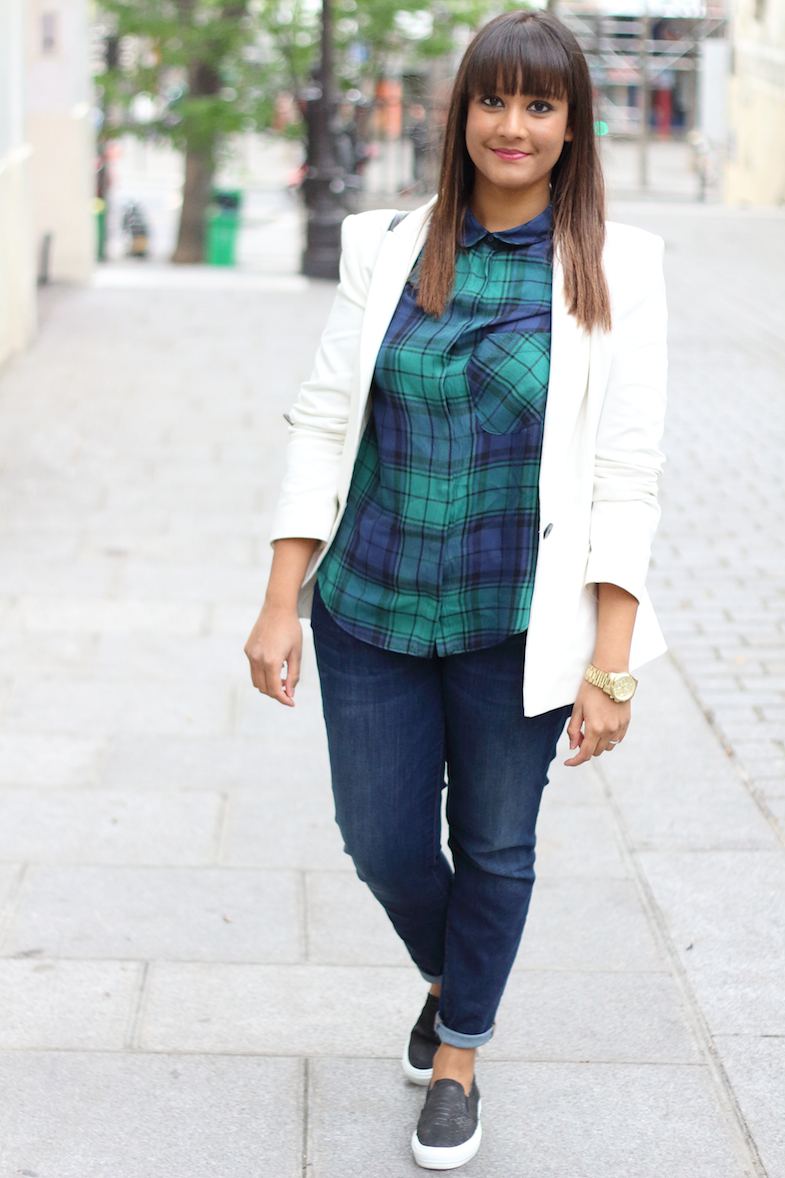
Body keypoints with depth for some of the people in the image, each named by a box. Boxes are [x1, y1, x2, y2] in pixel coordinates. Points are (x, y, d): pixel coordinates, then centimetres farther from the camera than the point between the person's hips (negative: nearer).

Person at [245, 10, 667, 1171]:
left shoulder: (612, 270, -7)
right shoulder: (391, 249, 0)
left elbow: (626, 475, -8)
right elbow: (323, 424, 2)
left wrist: (611, 667, -10)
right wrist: (282, 604, -2)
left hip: (514, 626, -2)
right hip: (372, 609, 2)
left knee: (496, 847, 12)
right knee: (383, 843, 10)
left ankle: (460, 1054, 37)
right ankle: (449, 982, 43)